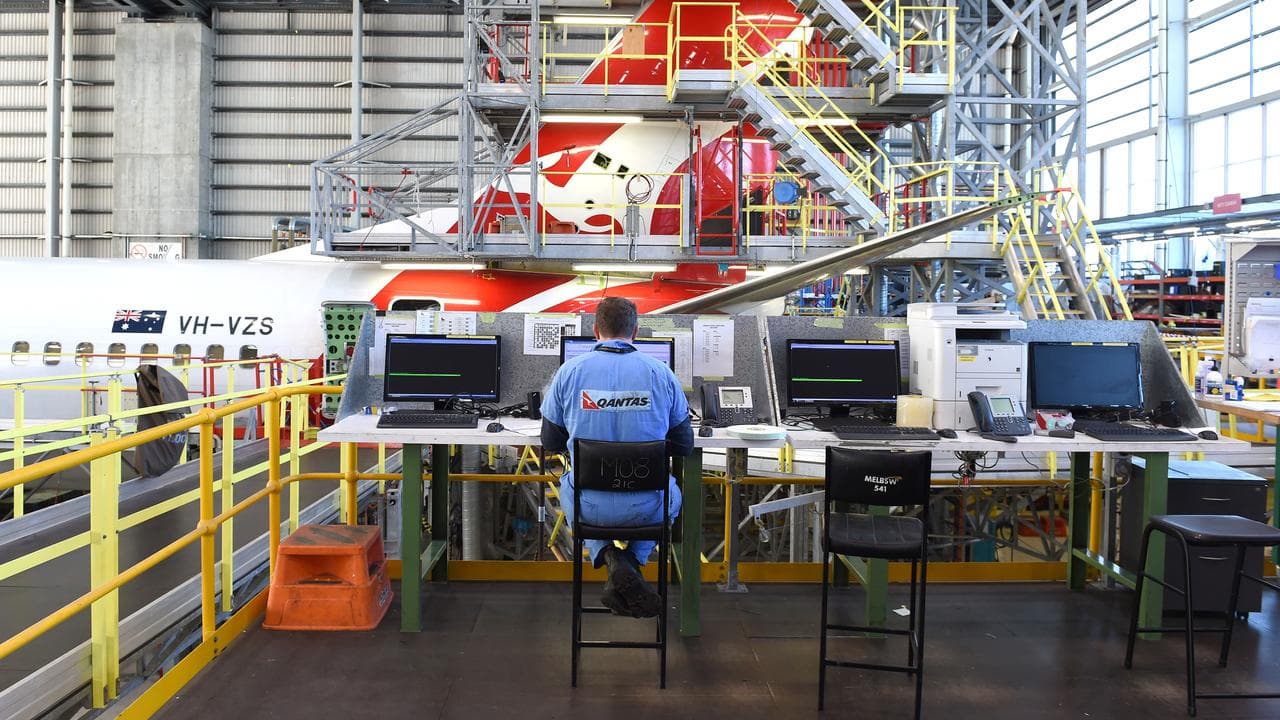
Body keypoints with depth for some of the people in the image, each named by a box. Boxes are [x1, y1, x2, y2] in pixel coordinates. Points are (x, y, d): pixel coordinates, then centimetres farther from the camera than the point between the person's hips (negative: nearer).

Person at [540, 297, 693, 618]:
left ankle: (611, 558, 8)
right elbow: (684, 445, 1)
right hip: (646, 507, 1)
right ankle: (633, 562, 13)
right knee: (670, 495, 37)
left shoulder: (569, 371, -7)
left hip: (588, 506, 0)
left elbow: (551, 443, 3)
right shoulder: (661, 374, -7)